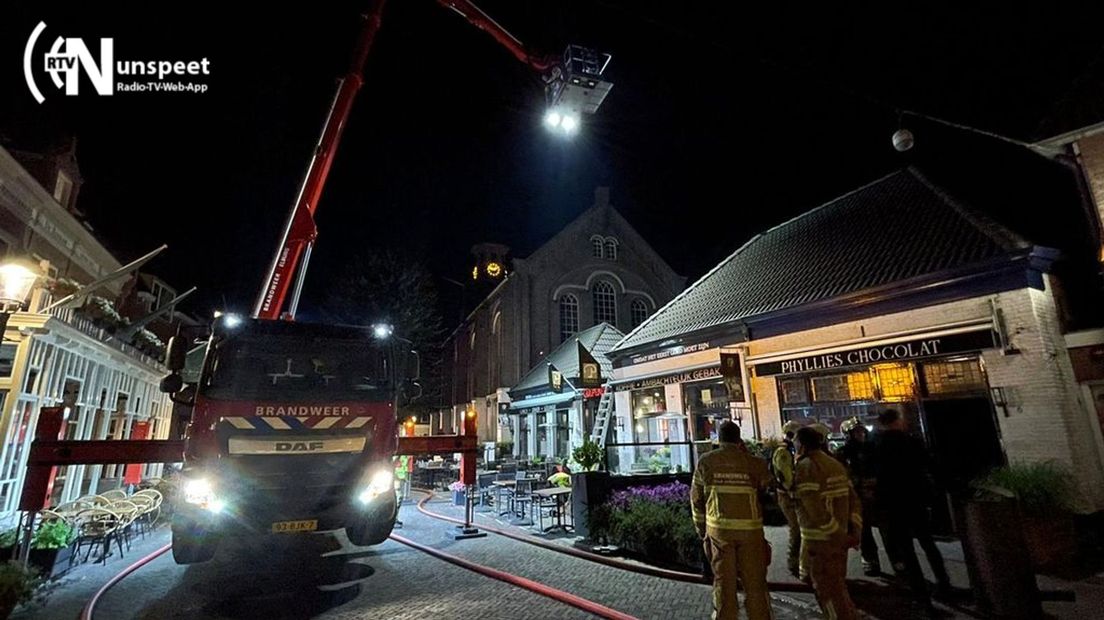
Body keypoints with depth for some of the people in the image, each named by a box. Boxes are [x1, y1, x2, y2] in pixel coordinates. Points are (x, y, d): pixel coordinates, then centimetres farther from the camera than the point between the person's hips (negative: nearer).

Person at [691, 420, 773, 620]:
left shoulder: (706, 461, -2)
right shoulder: (755, 463, -5)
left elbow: (696, 499, 2)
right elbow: (764, 488, 12)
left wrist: (702, 530, 13)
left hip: (718, 528, 1)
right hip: (750, 529, 0)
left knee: (723, 580, 11)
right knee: (754, 581, 12)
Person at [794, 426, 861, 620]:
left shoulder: (805, 466, -16)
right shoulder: (835, 464, 10)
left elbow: (815, 509, -24)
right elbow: (853, 500, 8)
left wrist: (841, 535, -17)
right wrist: (854, 530, 3)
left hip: (820, 540, -8)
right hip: (839, 537, 8)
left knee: (827, 590, 5)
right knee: (837, 586, 23)